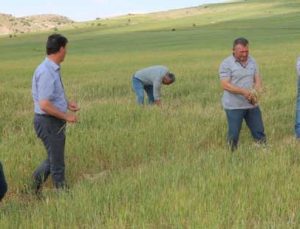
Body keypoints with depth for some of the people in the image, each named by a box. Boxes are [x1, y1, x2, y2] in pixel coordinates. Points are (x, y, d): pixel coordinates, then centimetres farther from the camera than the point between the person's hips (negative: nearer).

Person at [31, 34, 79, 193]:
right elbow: (44, 105, -28)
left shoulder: (53, 69, 6)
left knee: (54, 158, 23)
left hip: (55, 122, 10)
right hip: (49, 122, -10)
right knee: (57, 162, 5)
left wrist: (67, 104, 11)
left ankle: (34, 185, 33)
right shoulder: (46, 72, -24)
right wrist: (66, 117, -19)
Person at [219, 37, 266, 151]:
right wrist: (244, 91, -26)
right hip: (234, 106, -5)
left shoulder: (252, 61, 8)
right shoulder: (226, 64, -10)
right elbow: (225, 85, -17)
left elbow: (258, 79, 7)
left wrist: (255, 91, -15)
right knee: (233, 134, 3)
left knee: (259, 131, 11)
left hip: (252, 104, 5)